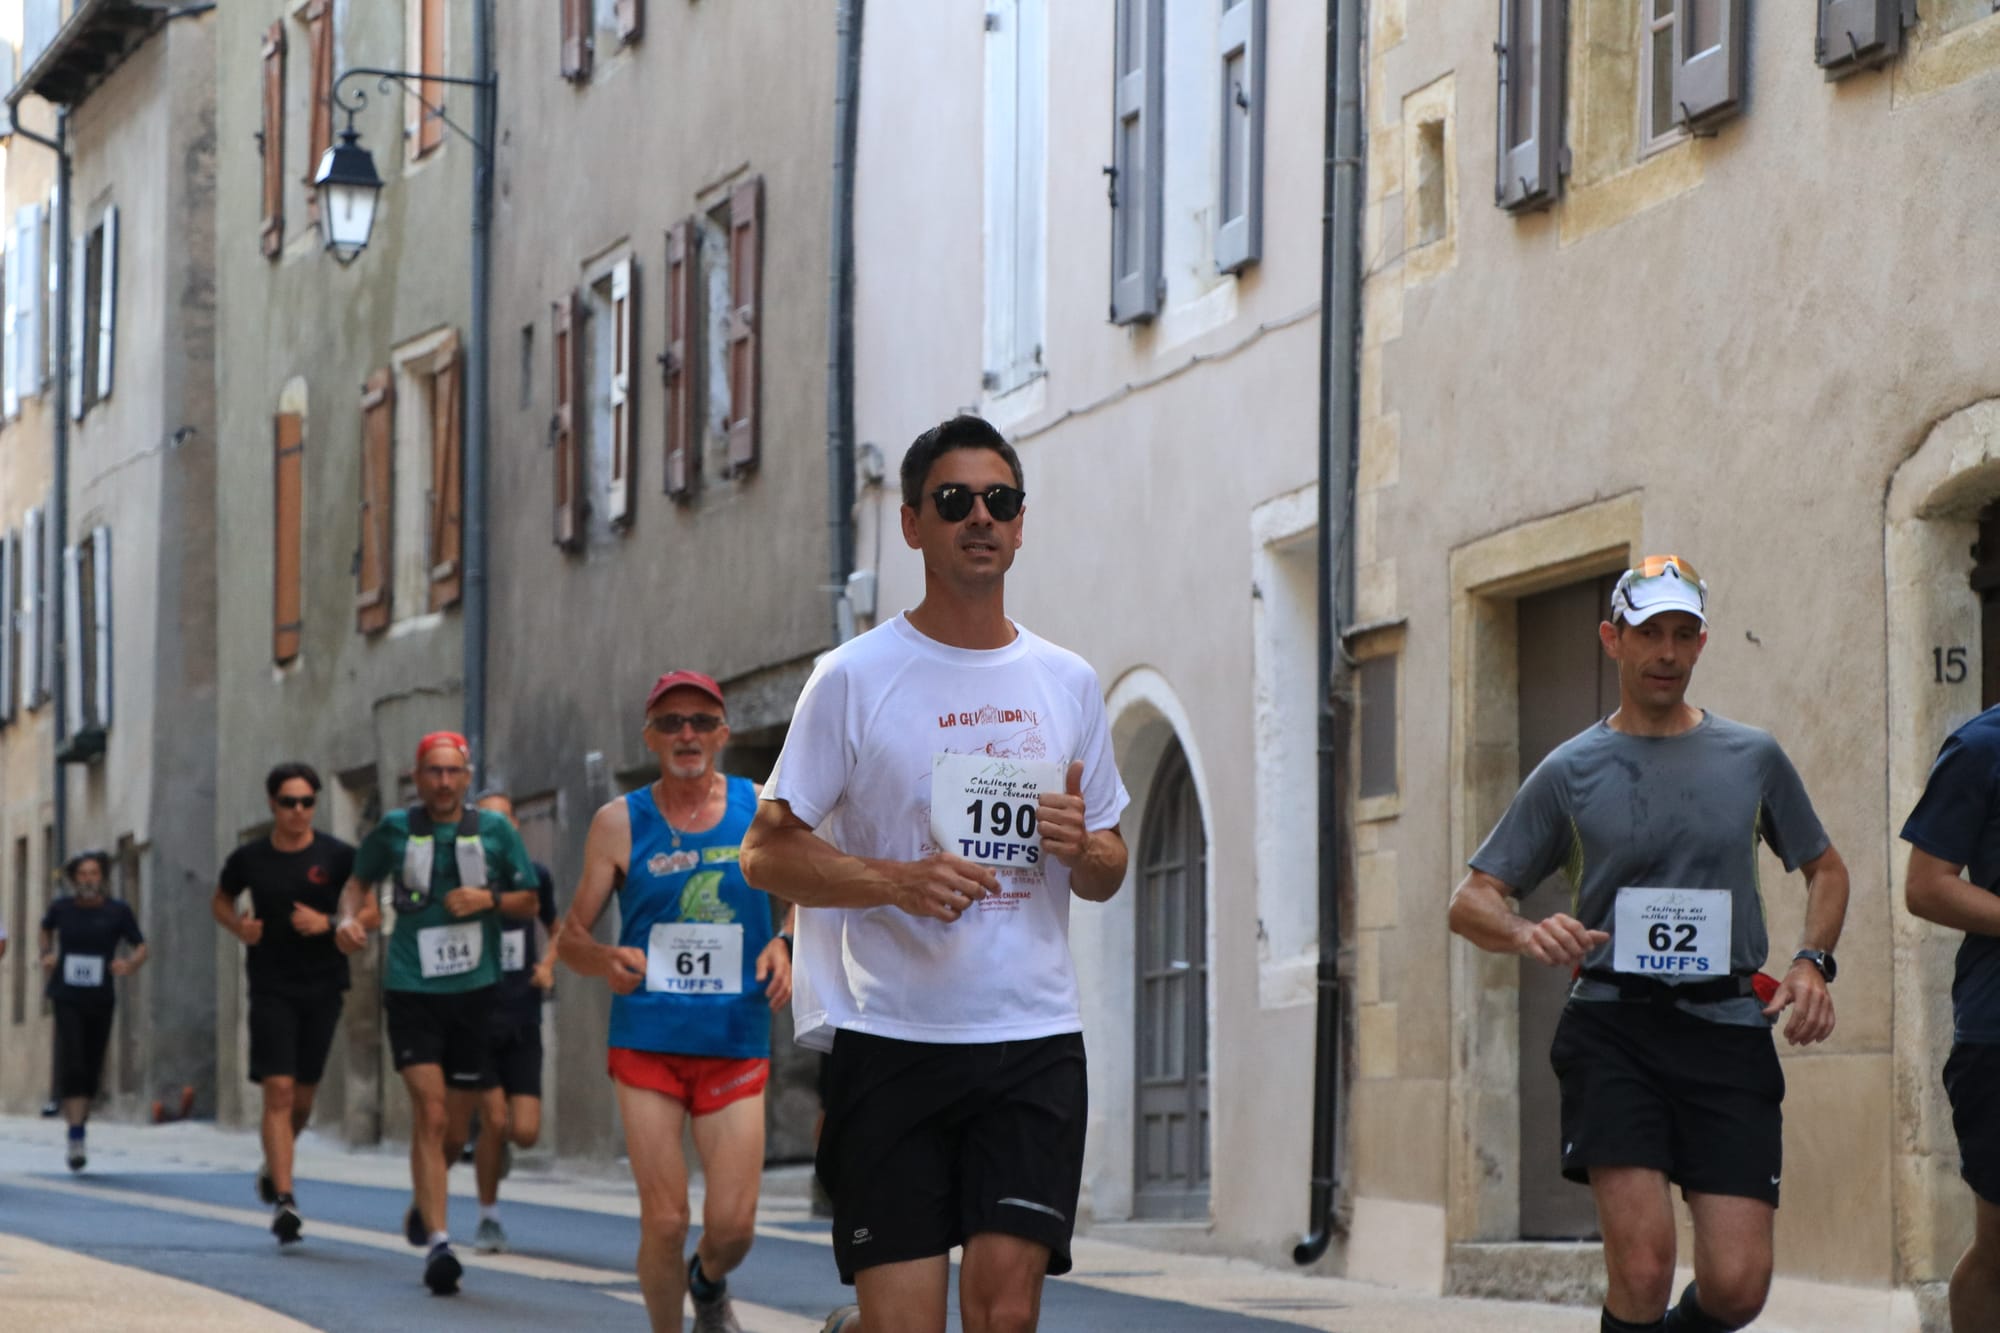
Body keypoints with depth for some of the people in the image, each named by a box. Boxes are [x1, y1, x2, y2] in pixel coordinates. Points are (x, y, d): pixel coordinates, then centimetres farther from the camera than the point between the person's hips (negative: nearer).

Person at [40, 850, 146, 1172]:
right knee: (71, 1064, -17)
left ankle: (79, 1117, 39)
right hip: (67, 1000, -1)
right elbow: (47, 926, 24)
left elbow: (141, 948, -5)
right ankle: (76, 1140, -21)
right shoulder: (61, 908, 0)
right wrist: (47, 955, 7)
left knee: (91, 1071, 10)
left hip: (101, 1002, 1)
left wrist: (131, 964, -27)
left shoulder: (118, 912, -4)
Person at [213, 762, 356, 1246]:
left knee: (302, 1098, 10)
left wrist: (328, 923, -16)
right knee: (278, 1091, -13)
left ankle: (272, 1167, 38)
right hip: (271, 988, -1)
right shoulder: (250, 858, 1)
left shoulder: (337, 857, -2)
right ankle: (283, 1200, -15)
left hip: (323, 988, 1)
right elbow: (220, 901, 19)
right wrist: (238, 926, -2)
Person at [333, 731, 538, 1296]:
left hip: (475, 990, 2)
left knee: (453, 1117, 11)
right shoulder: (394, 830, 2)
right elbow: (360, 881, 18)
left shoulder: (495, 832, 4)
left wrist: (489, 899, -8)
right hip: (411, 989, -2)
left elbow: (529, 900, 11)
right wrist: (349, 917, -3)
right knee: (429, 1111, -15)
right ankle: (437, 1242, -16)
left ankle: (422, 1200, 41)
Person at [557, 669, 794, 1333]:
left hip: (736, 1046, 1)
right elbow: (571, 935, 6)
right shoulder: (620, 821, 1)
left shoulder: (763, 810, 2)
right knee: (664, 1221, -6)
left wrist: (786, 948, -5)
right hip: (647, 1044, -1)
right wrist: (605, 961, -16)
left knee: (733, 1225, -4)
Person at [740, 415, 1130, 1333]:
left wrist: (1080, 847, -5)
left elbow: (1107, 874, 19)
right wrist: (900, 881, -17)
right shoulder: (853, 679, -1)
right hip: (891, 1039, -3)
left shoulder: (1068, 682, 12)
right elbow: (766, 853, -2)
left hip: (1035, 1040, 3)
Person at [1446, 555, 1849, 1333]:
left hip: (1729, 1031, 2)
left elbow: (1825, 869, 26)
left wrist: (1812, 963, 6)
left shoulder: (1753, 757, 12)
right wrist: (1528, 935, -15)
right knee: (1642, 1265, -18)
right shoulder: (1570, 771, 8)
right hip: (1613, 1030, -1)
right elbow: (1472, 901, 8)